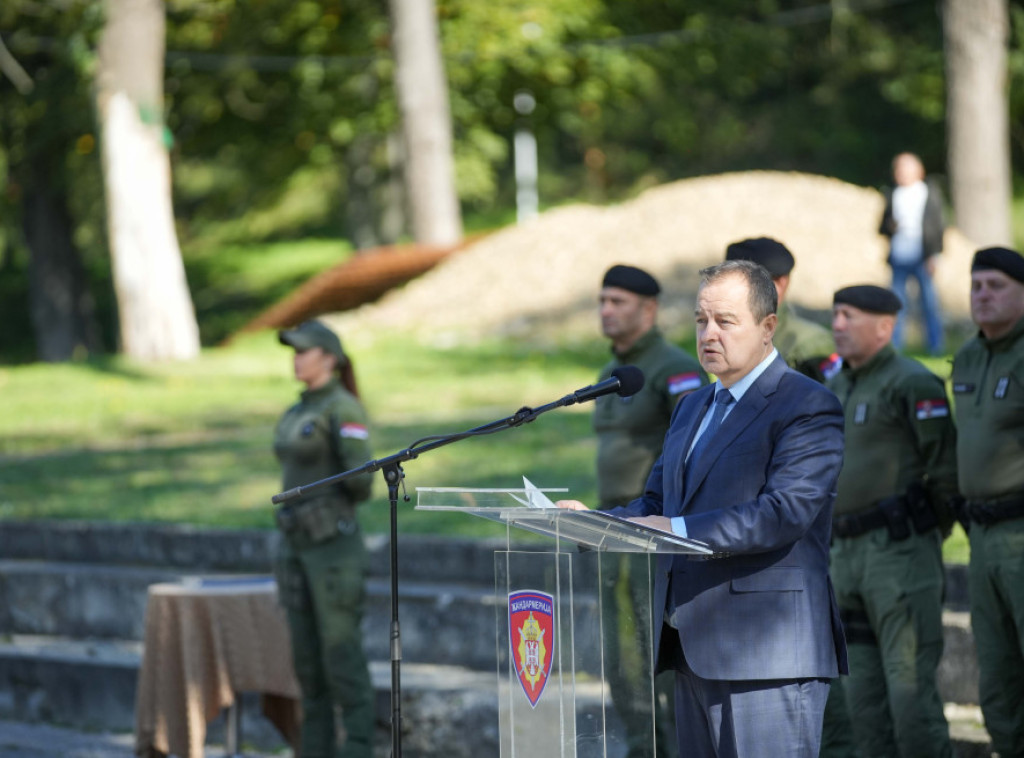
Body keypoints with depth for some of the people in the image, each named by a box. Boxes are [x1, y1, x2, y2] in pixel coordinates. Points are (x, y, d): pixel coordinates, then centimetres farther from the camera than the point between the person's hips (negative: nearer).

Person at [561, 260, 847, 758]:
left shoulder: (808, 408, -7)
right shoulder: (693, 408, 21)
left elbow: (786, 511, -20)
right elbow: (657, 502, 20)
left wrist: (679, 530, -26)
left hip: (765, 654, -9)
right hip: (696, 652, 9)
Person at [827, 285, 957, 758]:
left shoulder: (911, 384, -9)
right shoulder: (836, 389, 17)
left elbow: (947, 466, -12)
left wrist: (928, 530, -4)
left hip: (901, 552, -9)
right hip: (847, 554, 9)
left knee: (910, 685, -11)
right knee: (864, 693, 8)